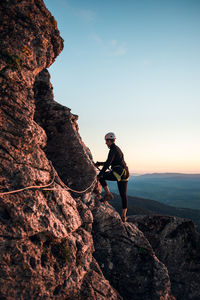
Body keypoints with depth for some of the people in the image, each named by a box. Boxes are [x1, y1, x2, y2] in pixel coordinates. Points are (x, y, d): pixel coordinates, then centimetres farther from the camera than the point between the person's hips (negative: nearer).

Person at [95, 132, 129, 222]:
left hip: (118, 173, -9)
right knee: (123, 195, 10)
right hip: (125, 173, 9)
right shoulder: (117, 149, 20)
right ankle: (124, 216, 14)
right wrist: (99, 163, 26)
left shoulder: (113, 150, -9)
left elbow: (108, 163, -17)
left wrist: (99, 175, -16)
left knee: (101, 177, 4)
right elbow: (110, 162, 27)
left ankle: (108, 194, 3)